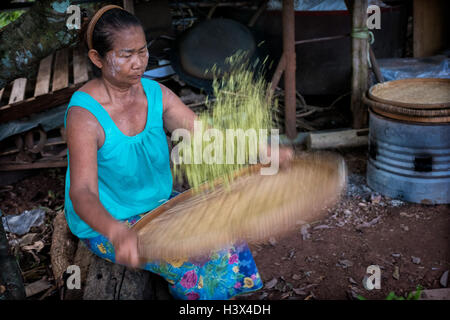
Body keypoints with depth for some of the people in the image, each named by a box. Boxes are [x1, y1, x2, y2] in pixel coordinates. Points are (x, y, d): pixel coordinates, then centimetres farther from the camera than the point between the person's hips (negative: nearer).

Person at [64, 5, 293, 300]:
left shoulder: (157, 95, -7)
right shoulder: (84, 114, -27)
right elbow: (82, 192, -38)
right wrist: (117, 232, -59)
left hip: (156, 202, 6)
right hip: (105, 223, -6)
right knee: (198, 263, -17)